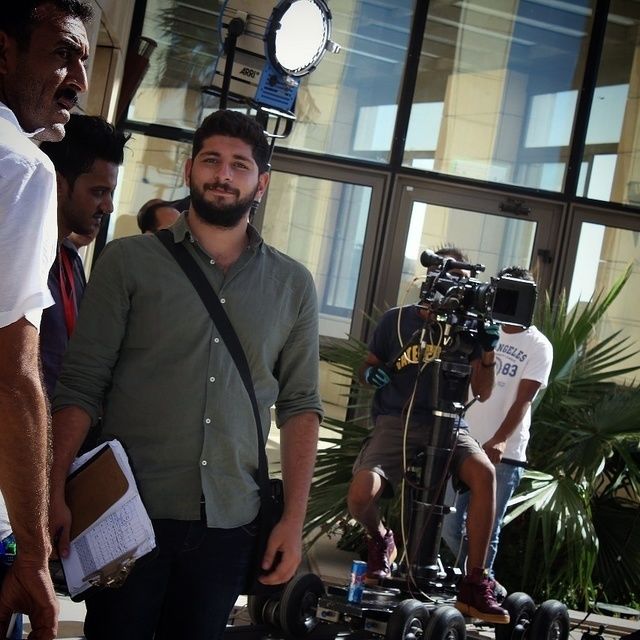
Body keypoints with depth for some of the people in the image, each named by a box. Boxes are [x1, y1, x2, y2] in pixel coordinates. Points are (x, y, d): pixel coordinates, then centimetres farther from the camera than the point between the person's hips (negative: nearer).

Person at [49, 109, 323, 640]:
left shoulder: (293, 285, 9)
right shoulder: (128, 261, 2)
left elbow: (300, 405, 9)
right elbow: (81, 386, -3)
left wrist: (294, 520, 2)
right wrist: (56, 493, -13)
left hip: (229, 526, 2)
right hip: (129, 514, -2)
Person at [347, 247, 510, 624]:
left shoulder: (465, 327, 6)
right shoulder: (397, 320, 5)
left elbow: (482, 391, 5)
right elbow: (368, 367, 16)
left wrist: (489, 351, -12)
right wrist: (370, 374, -8)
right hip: (395, 422, -1)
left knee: (484, 472, -32)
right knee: (361, 494, -29)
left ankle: (475, 585, -22)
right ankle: (380, 541, 12)